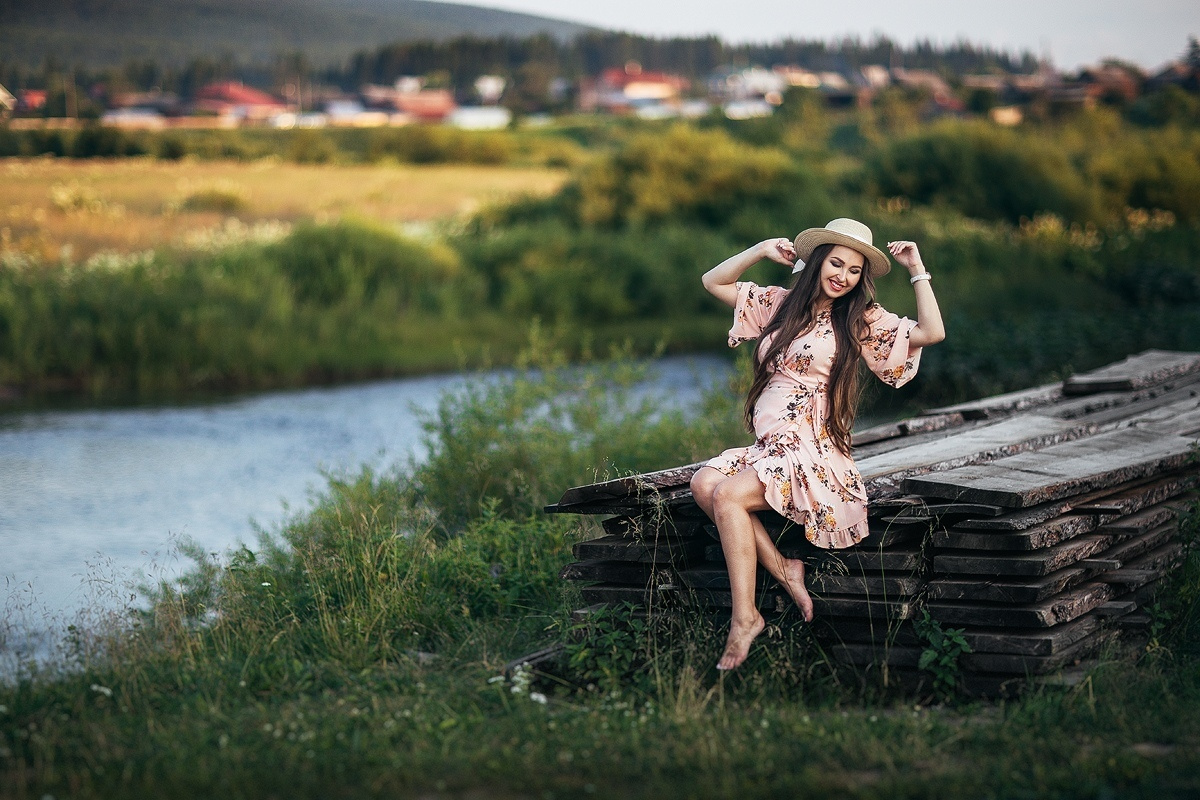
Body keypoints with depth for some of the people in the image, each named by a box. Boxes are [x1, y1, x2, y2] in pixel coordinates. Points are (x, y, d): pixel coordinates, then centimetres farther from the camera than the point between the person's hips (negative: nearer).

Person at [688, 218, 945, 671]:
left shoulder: (861, 320, 3)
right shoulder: (779, 304, 15)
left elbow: (932, 332, -10)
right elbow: (713, 282, 19)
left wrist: (917, 270, -5)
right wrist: (763, 250, 9)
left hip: (815, 452, -6)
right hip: (766, 447, 6)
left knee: (728, 496, -28)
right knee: (703, 483, -23)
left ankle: (745, 618, -23)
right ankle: (783, 571, -16)